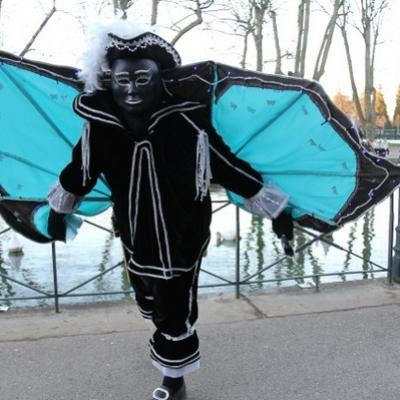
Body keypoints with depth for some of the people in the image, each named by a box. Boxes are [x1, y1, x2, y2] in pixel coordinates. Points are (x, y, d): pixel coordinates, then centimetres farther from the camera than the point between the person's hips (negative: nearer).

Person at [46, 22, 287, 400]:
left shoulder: (187, 123, -28)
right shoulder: (99, 124, -18)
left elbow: (229, 165, -18)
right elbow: (80, 170, 1)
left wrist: (273, 210, -11)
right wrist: (58, 210, 17)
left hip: (183, 238, -4)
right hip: (136, 238, 4)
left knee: (175, 312, 7)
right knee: (151, 304, 25)